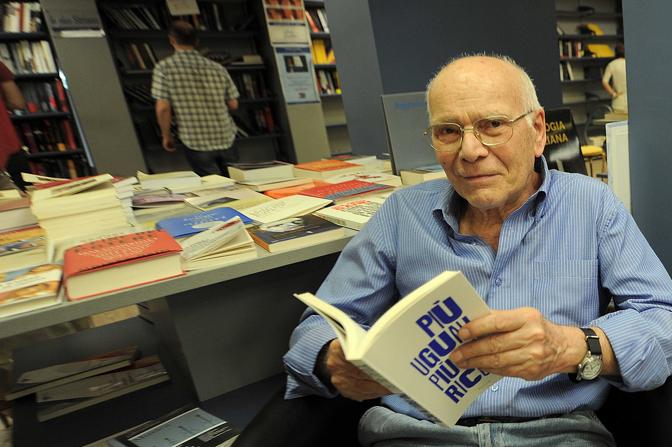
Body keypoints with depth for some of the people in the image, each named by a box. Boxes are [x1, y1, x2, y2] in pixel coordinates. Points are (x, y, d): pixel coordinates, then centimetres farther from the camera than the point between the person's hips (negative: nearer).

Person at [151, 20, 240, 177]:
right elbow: (233, 105, 5)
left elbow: (163, 108, -12)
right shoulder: (217, 68, 2)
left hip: (195, 142, -3)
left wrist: (166, 136, 3)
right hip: (225, 139, 4)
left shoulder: (164, 68, -7)